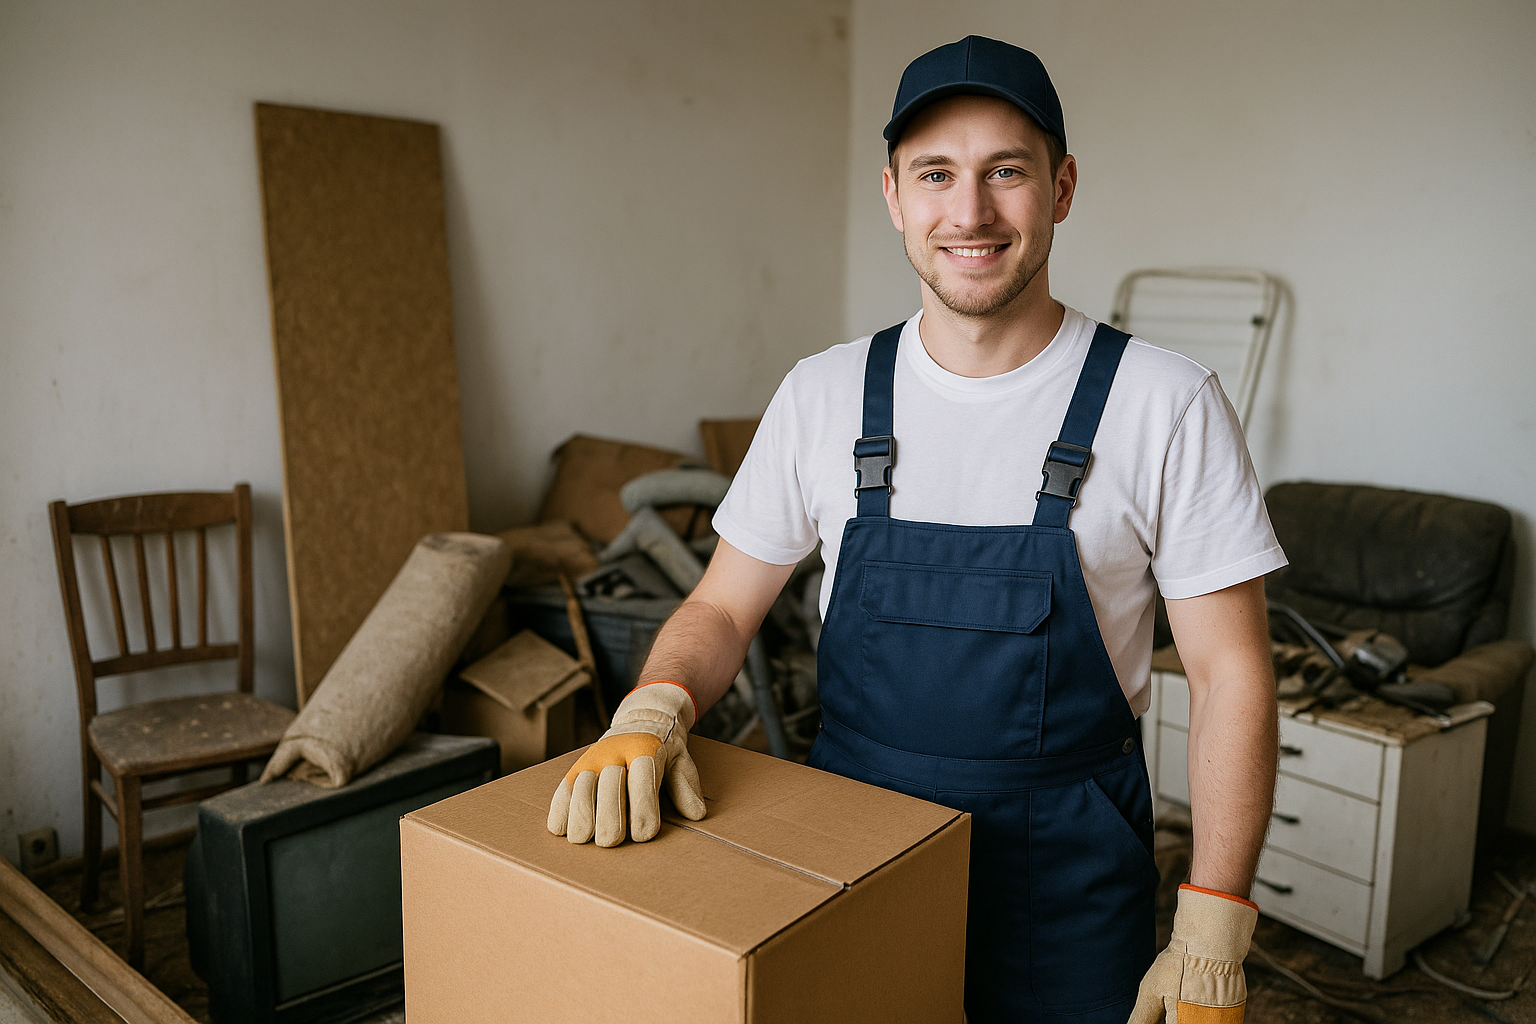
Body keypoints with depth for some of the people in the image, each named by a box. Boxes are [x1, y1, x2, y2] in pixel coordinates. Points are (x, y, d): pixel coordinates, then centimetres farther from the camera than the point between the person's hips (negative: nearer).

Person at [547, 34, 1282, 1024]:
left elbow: (1230, 673, -9)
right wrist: (653, 710, -19)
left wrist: (1211, 940, -11)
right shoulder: (822, 394, -4)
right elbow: (723, 609, 2)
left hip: (1064, 875, -2)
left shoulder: (1168, 405, -12)